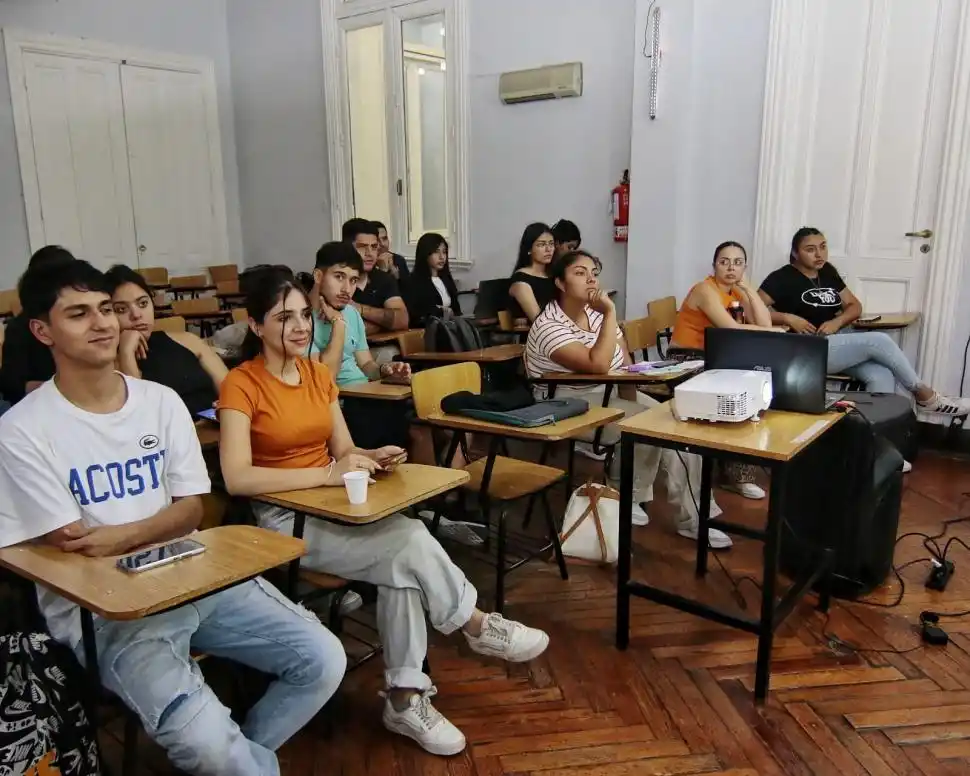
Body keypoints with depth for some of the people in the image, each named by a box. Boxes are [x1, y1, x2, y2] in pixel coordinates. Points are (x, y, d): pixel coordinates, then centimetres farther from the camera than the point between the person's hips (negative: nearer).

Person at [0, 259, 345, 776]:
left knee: (324, 661, -6)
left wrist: (125, 535, -14)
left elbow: (192, 510, 4)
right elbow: (73, 548, -8)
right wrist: (161, 527, -9)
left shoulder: (162, 401, 6)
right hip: (99, 608, -4)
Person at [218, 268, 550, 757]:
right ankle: (479, 628, -1)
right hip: (283, 520, -6)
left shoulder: (319, 374, 9)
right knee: (412, 542, -24)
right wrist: (326, 474, -28)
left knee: (402, 562, -24)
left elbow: (342, 451, 11)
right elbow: (236, 478, -23)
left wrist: (372, 458, -12)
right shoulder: (241, 385, -11)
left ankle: (405, 698, -11)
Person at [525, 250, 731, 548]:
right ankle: (631, 497, 2)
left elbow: (625, 367, 2)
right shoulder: (548, 326, -19)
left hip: (613, 393, 7)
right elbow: (599, 364, -33)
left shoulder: (596, 313, 4)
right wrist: (610, 312, -27)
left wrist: (631, 403, -13)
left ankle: (692, 519, -5)